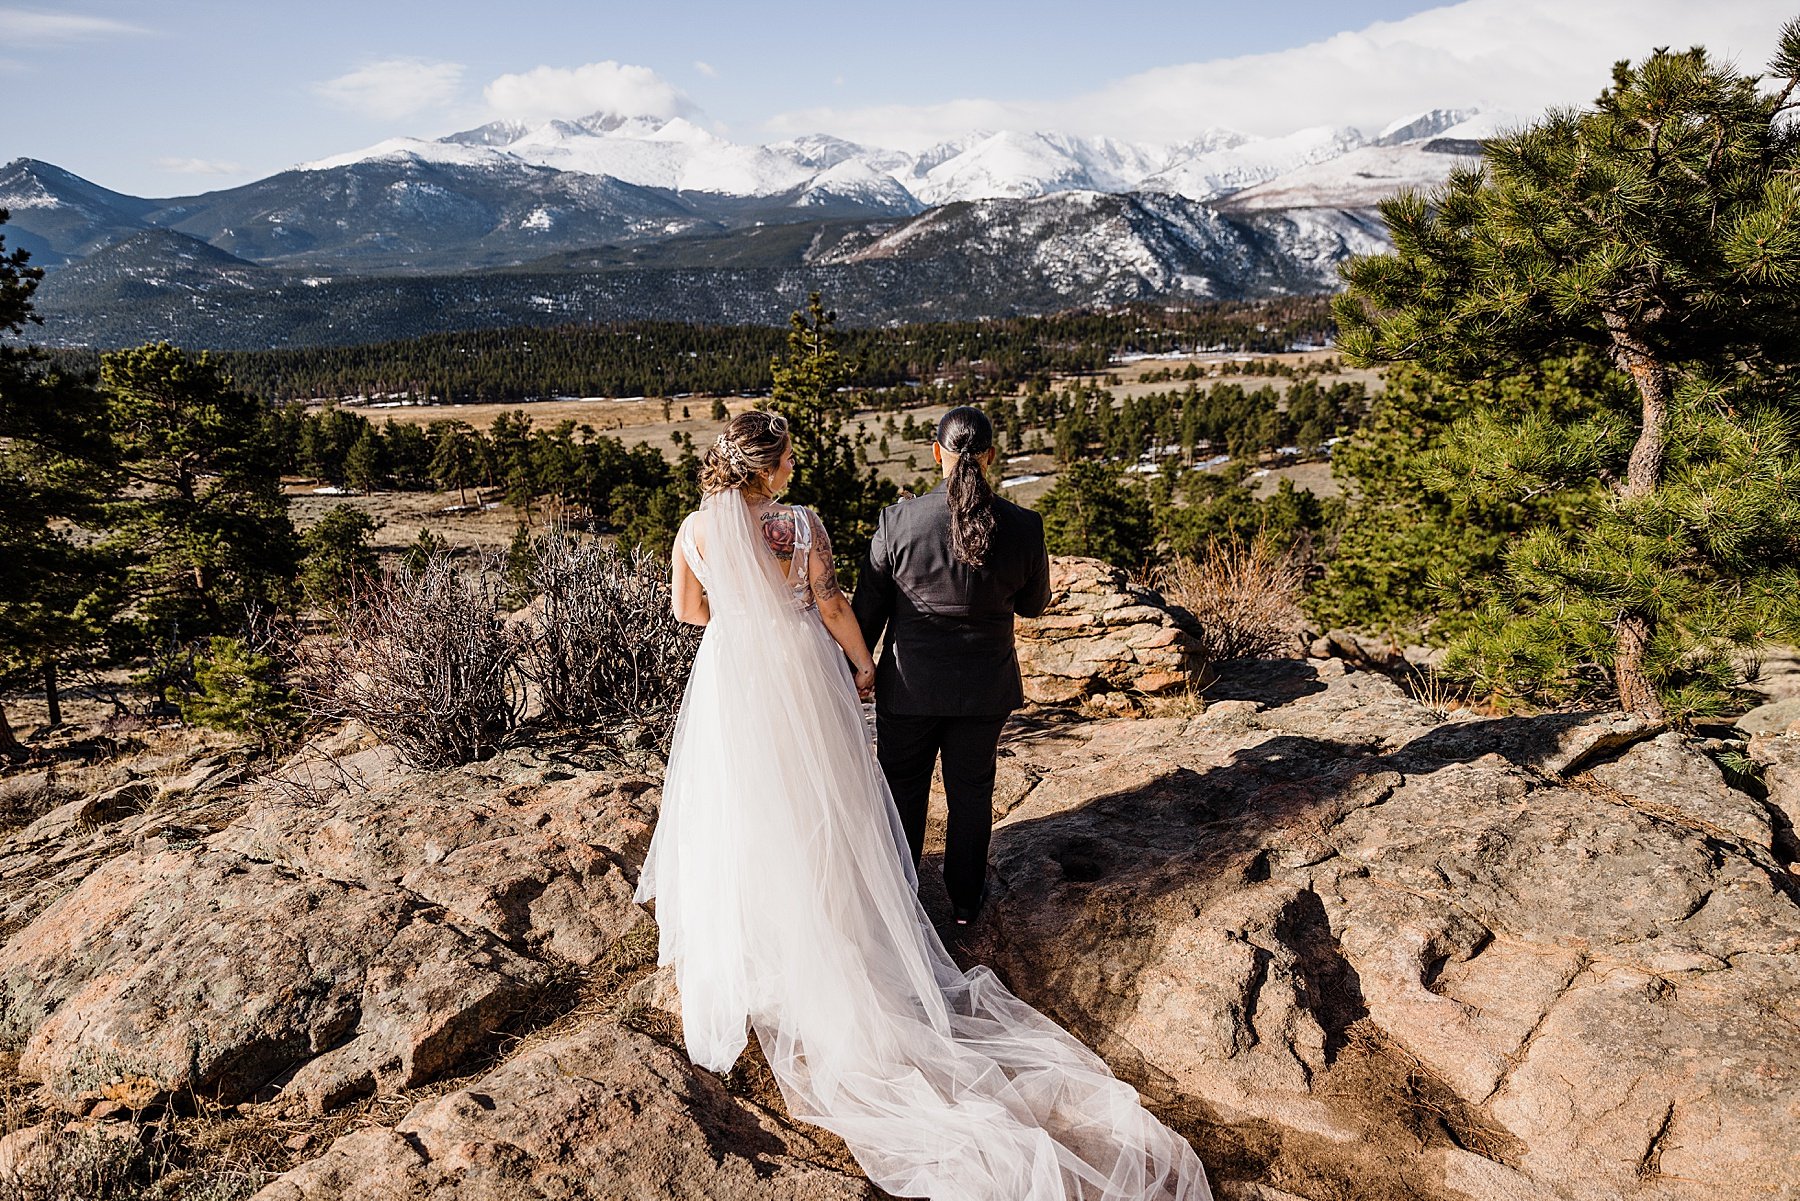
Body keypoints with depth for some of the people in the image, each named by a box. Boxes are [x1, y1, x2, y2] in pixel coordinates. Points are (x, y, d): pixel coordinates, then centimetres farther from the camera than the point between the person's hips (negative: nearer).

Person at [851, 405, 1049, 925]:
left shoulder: (899, 520, -17)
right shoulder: (1023, 527, -15)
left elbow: (867, 609, -8)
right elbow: (1033, 604, 1)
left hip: (909, 685, -1)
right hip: (984, 688, 1)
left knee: (903, 793, 19)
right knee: (971, 794, 20)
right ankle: (966, 900, 36)